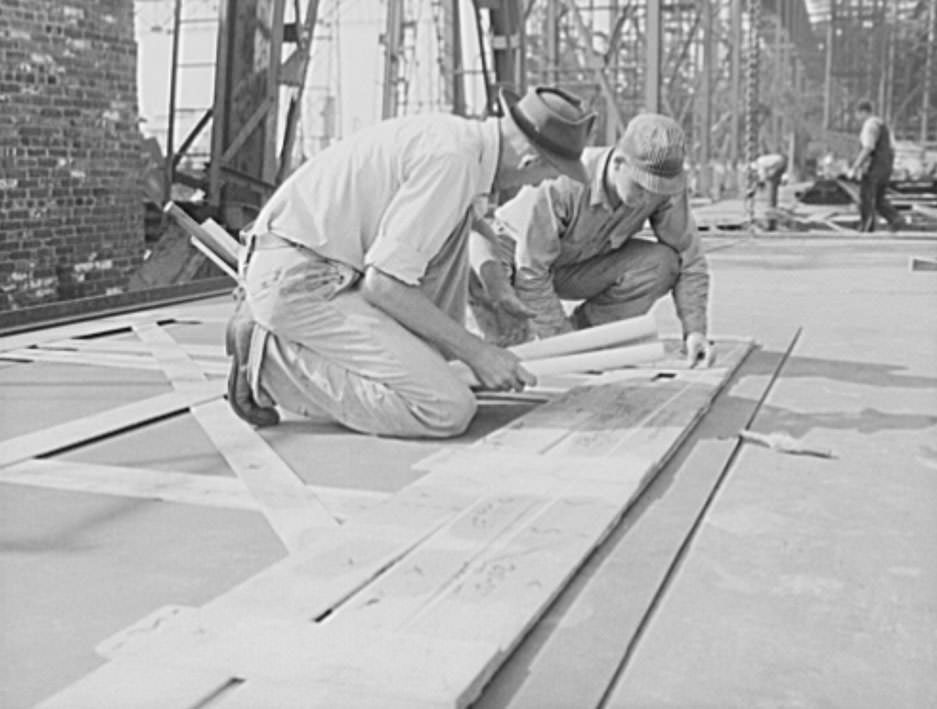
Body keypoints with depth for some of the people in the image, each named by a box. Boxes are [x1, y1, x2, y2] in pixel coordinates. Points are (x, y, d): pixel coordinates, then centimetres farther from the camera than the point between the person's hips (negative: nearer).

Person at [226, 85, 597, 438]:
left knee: (457, 219, 13)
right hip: (299, 281, -10)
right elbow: (382, 284, -20)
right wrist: (475, 351, -10)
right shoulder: (454, 160, -19)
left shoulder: (453, 133, 11)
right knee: (448, 409, -14)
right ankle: (271, 360, -8)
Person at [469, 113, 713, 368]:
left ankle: (581, 328, -5)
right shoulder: (559, 184, -37)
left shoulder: (664, 187, -22)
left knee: (663, 263, -21)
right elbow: (531, 275, -32)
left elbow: (689, 258, -11)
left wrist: (695, 330, -22)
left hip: (576, 264, 5)